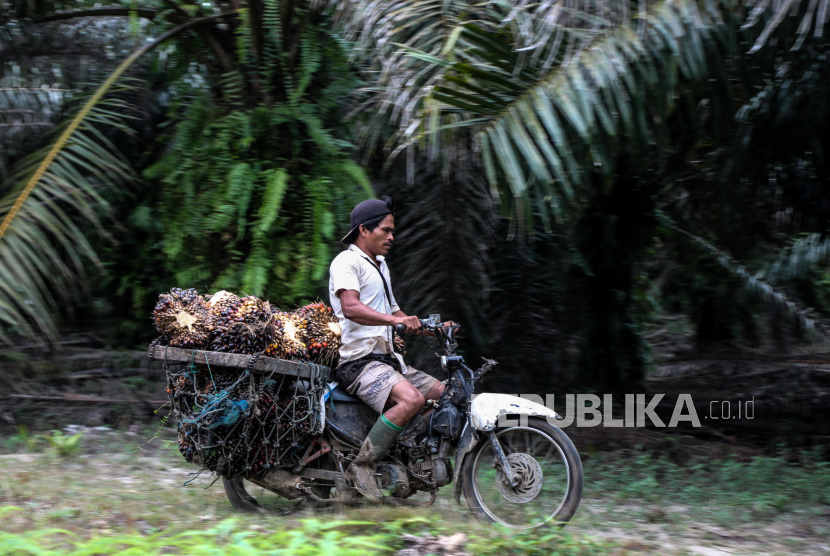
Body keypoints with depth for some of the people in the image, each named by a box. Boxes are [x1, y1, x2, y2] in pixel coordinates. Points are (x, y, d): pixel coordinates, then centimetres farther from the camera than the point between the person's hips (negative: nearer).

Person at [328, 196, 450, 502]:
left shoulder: (380, 265, 25)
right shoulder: (347, 261, -7)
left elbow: (394, 312, 32)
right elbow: (351, 308, -25)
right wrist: (396, 320, -36)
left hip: (387, 359, 10)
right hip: (358, 360, -10)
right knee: (411, 399, -32)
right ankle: (362, 466, -23)